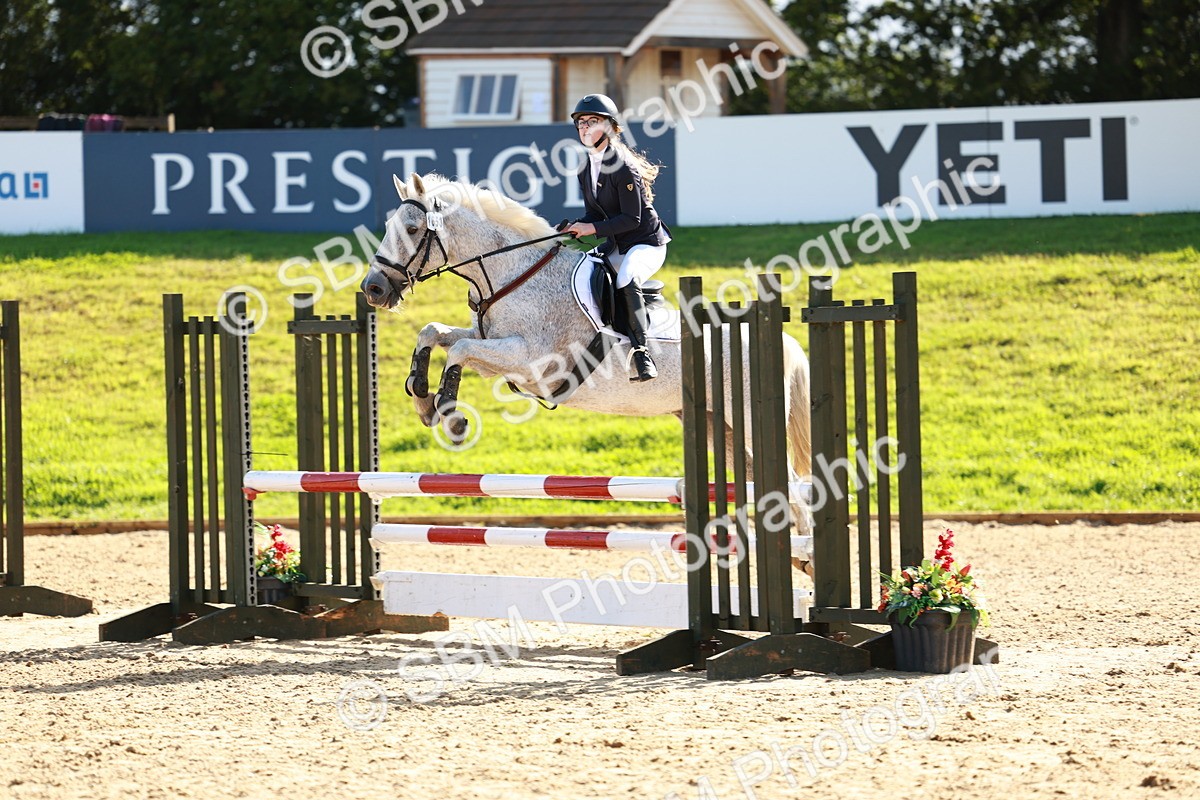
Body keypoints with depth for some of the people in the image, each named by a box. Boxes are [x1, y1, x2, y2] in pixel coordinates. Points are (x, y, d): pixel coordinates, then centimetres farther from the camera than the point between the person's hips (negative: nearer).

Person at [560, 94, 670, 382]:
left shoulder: (623, 167, -19)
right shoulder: (585, 169, 7)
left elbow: (632, 219, -21)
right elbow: (594, 214, 12)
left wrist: (593, 228, -24)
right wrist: (575, 228, -8)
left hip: (647, 242, -9)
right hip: (616, 245, 9)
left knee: (626, 281, -36)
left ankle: (641, 351, -31)